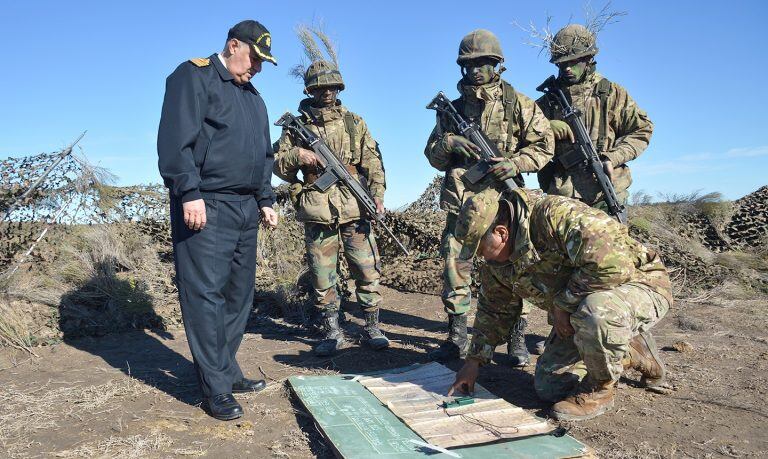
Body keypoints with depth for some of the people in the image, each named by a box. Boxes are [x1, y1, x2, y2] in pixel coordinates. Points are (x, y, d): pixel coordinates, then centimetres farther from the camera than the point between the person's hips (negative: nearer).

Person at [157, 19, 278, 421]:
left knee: (239, 294, 10)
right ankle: (217, 389, -1)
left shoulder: (253, 96, 24)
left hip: (245, 209, 9)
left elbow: (264, 156, 27)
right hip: (205, 207, -9)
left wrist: (265, 201, 20)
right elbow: (175, 139, -13)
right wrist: (189, 193, -20)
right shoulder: (194, 76, -2)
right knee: (206, 294, -7)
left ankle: (227, 371, 22)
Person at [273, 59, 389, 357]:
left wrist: (377, 193, -6)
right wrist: (296, 155, -12)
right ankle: (332, 333, 19)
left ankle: (372, 328, 17)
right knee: (322, 279, 5)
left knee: (368, 273, 3)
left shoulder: (354, 121, 11)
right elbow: (279, 167, 9)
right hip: (316, 215, 0)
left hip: (354, 211, 1)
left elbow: (372, 161, 7)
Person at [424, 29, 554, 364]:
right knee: (454, 269, 3)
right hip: (460, 202, 3)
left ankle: (516, 340, 15)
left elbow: (544, 145, 3)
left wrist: (516, 163, -14)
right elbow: (433, 155, 14)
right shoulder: (453, 108, 14)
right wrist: (449, 143, -8)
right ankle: (456, 339, 16)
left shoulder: (518, 104, 4)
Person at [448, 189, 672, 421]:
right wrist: (474, 360, 8)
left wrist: (563, 303, -28)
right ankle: (631, 353, 19)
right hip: (581, 304, 8)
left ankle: (599, 389, -11)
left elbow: (610, 262, -41)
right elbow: (494, 309, 10)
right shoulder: (496, 262, -4)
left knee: (593, 313, -42)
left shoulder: (557, 215, -32)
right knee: (548, 387, 2)